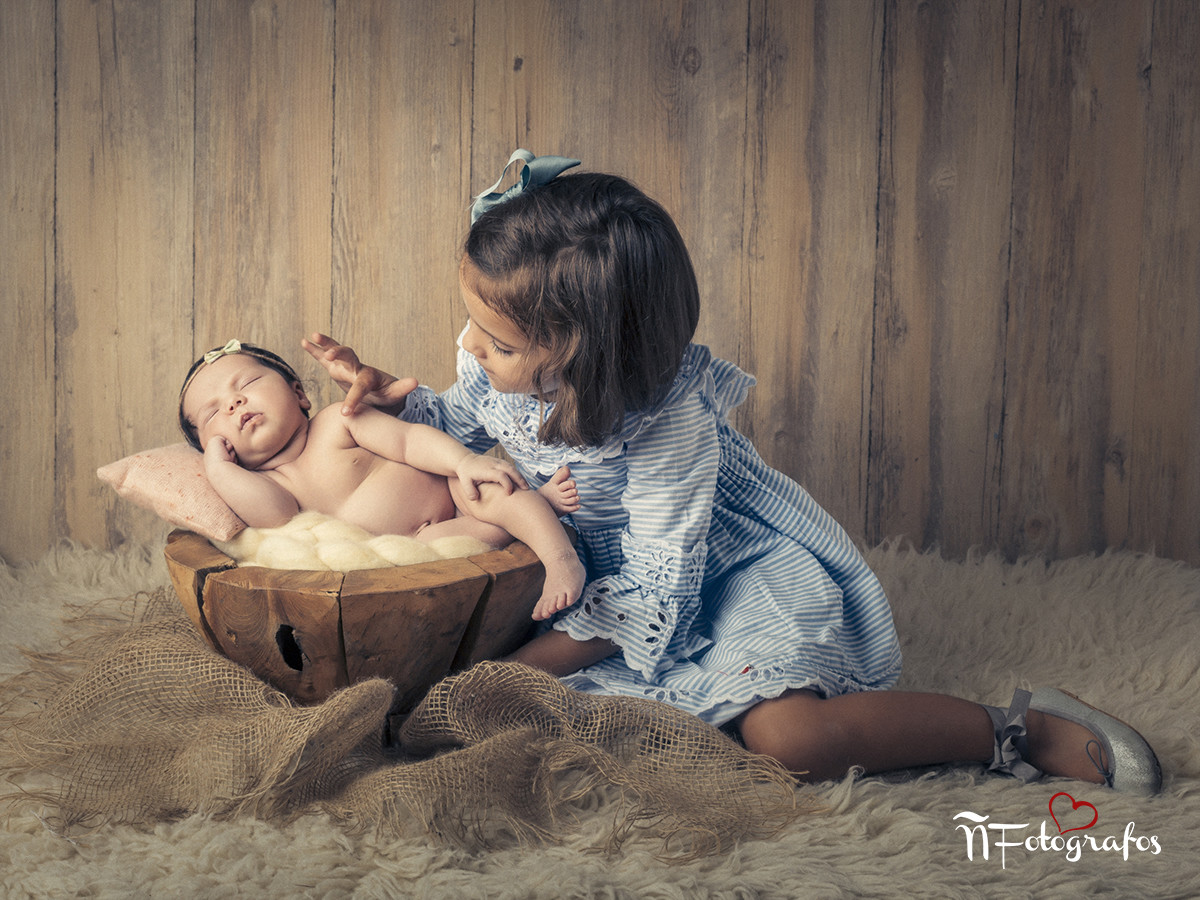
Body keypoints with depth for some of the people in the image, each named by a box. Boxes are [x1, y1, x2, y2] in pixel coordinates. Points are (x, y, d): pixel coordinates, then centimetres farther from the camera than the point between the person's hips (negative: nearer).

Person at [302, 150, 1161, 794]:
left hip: (737, 566, -8)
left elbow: (649, 602, -29)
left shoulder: (670, 428, -34)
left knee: (793, 737, -31)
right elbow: (465, 421, 11)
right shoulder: (498, 359, -15)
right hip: (607, 565, 8)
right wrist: (395, 395, -9)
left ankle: (1026, 728, -10)